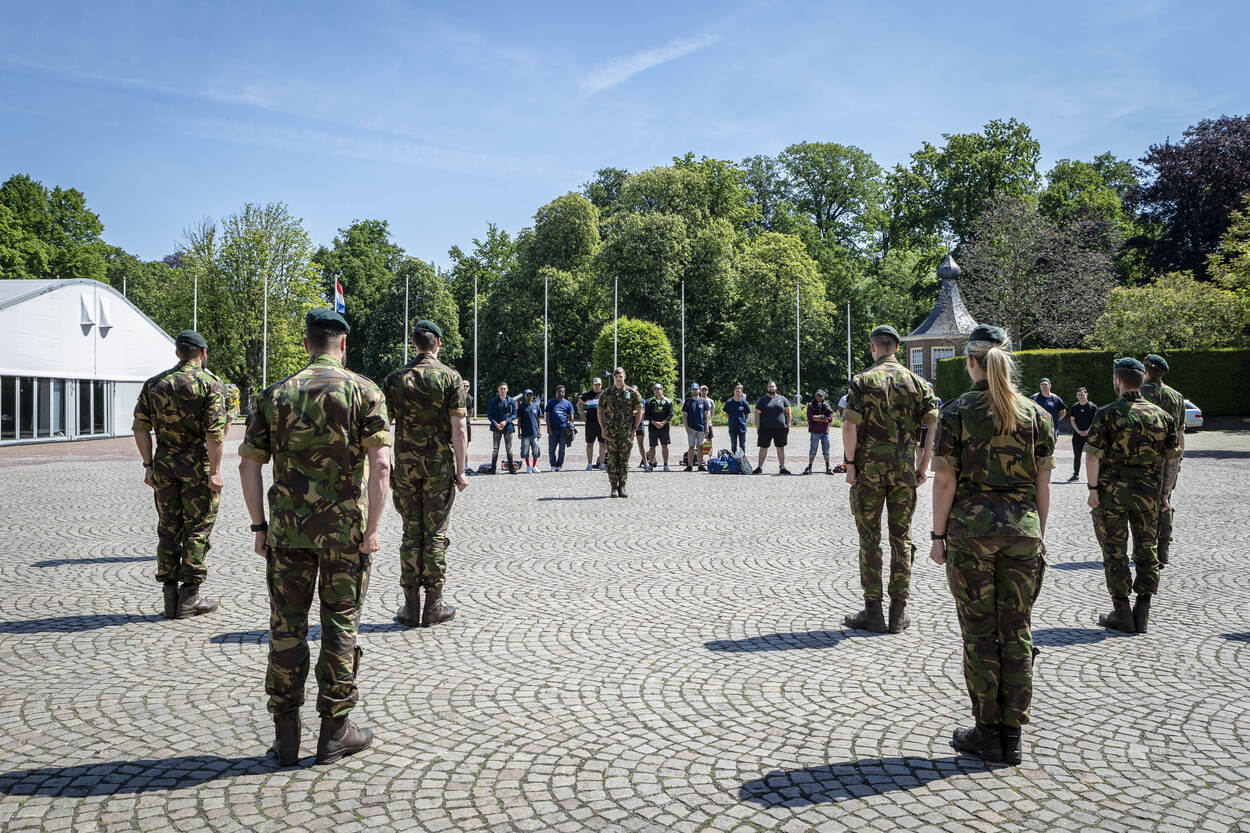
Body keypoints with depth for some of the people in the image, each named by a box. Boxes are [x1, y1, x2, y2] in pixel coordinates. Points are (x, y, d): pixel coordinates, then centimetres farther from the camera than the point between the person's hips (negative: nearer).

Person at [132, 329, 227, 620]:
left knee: (168, 529, 12)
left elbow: (140, 427, 5)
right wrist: (214, 471, -13)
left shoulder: (154, 384, 8)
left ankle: (170, 595, 15)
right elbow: (215, 431, -15)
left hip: (164, 465, 4)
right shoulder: (210, 383, -7)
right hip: (197, 464, -4)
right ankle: (190, 598, 4)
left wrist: (148, 465, 10)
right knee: (197, 530, 2)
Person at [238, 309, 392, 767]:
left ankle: (286, 733, 17)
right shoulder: (363, 391, -3)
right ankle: (334, 731, 15)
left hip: (287, 527, 2)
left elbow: (249, 465, 4)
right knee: (340, 625, 7)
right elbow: (380, 464, -13)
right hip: (344, 528, -2)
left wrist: (259, 526, 10)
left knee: (287, 626, 11)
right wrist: (372, 528, -9)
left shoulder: (275, 394, 6)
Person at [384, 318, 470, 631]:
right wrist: (460, 471, -4)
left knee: (411, 533, 8)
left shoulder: (395, 378, 4)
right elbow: (458, 429, -9)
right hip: (439, 464, -2)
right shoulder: (450, 377, -4)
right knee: (435, 534, 4)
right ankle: (434, 606, 8)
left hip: (405, 464, 2)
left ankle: (411, 607, 10)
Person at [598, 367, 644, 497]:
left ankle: (622, 487, 8)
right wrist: (603, 429, 2)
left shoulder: (632, 392, 4)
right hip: (610, 432, 0)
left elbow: (639, 411, 7)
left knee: (624, 460, 1)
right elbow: (600, 411, 10)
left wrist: (635, 428, 0)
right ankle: (613, 488, 5)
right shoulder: (606, 393, 6)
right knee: (612, 459, 0)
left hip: (626, 432, 0)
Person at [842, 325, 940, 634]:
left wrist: (850, 464, -6)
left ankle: (873, 613, 8)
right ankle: (899, 613, 13)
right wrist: (924, 465, 7)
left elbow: (850, 426, -13)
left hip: (869, 468, -3)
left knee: (869, 538, 4)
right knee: (901, 538, 10)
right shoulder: (917, 382, 5)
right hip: (904, 469, 3)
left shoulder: (862, 381, -5)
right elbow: (933, 425, 1)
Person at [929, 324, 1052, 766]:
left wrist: (939, 535, 0)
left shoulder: (957, 412, -6)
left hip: (971, 527, -3)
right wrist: (1039, 535, 13)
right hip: (1022, 526, 3)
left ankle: (987, 733, 13)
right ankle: (1013, 735, 16)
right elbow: (1042, 483, 5)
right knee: (1017, 632, 10)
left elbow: (945, 481, -8)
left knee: (980, 633, 6)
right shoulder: (1035, 414, 4)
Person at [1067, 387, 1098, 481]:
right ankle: (1076, 474, 15)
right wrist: (1078, 431, -5)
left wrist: (1088, 431, -13)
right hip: (1077, 434, 3)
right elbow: (1072, 420, 9)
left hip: (1090, 434, -3)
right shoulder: (1074, 407, 9)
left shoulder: (1093, 406, 0)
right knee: (1076, 455, 6)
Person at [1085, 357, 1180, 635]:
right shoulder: (1160, 415, 2)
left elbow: (1093, 455, -16)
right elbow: (1173, 453, 9)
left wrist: (1093, 488, -9)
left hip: (1111, 490, -3)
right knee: (1147, 550, 13)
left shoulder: (1107, 414, -10)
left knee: (1115, 552, 5)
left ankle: (1122, 613, 7)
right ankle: (1142, 613, 15)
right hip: (1148, 492, 4)